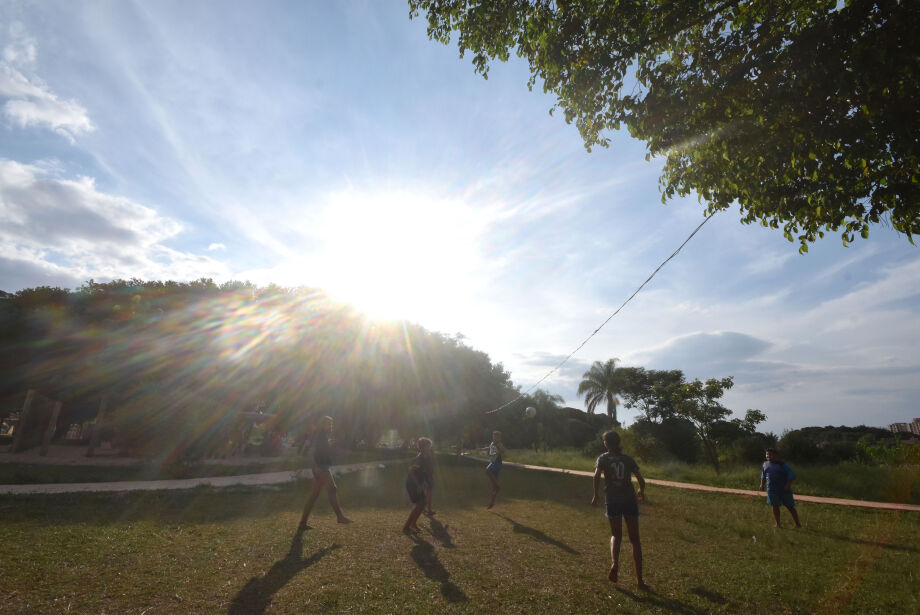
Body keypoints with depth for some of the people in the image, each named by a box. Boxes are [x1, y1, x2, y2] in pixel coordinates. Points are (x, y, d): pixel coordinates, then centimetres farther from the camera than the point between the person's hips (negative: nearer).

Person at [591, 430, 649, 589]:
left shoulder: (603, 458, 4)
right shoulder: (628, 459, 8)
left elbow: (597, 476, -12)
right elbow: (641, 479, 4)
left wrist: (595, 496, -3)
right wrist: (641, 491, 25)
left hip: (612, 500, -1)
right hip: (630, 500, 1)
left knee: (616, 536, 17)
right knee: (634, 539, 12)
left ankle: (614, 564, -8)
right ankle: (639, 579, 8)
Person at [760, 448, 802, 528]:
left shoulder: (782, 464, -7)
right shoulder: (765, 464, 8)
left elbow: (791, 475, -10)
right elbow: (763, 475, 20)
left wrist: (788, 485, -19)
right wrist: (762, 484, 14)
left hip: (784, 489, -4)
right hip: (772, 490, 4)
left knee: (790, 507, 5)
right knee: (775, 506, 5)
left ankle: (797, 524, 17)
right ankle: (777, 524, 14)